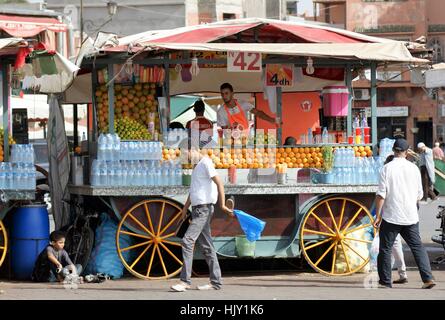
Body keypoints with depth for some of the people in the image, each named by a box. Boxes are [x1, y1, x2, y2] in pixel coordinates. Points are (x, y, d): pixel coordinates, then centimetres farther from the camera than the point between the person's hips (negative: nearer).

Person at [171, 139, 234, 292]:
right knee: (206, 246, 9)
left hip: (204, 209, -10)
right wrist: (186, 206, 29)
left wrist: (223, 205, -22)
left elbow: (219, 184, -17)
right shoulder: (198, 165, 19)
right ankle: (215, 282, 12)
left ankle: (185, 281, -17)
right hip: (197, 209, 10)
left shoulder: (206, 163, -11)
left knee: (187, 241, -16)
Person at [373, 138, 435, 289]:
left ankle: (385, 281, 11)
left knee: (385, 248, 8)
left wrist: (378, 216, -5)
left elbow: (381, 194, -10)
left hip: (391, 217, -3)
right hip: (411, 217, 3)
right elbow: (419, 195, 10)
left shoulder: (387, 168, -7)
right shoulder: (414, 168, 3)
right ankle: (427, 278, -4)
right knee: (417, 246, 8)